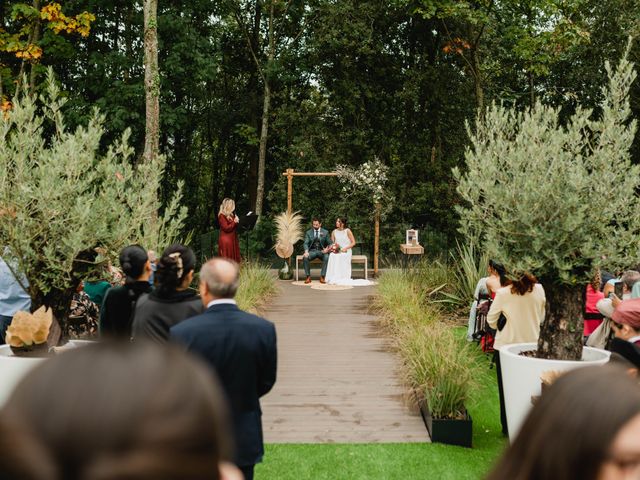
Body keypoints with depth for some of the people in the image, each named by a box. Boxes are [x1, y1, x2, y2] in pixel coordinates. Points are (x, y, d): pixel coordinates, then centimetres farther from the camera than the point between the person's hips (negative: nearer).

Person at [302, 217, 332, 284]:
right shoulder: (308, 232, 7)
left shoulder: (325, 232, 6)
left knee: (327, 257, -34)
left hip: (321, 251, -1)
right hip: (312, 251, 1)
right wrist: (306, 252, -24)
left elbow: (329, 243, 6)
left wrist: (327, 249, -17)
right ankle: (308, 277, -21)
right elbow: (306, 243, -3)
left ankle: (322, 277, -27)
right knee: (305, 257, -31)